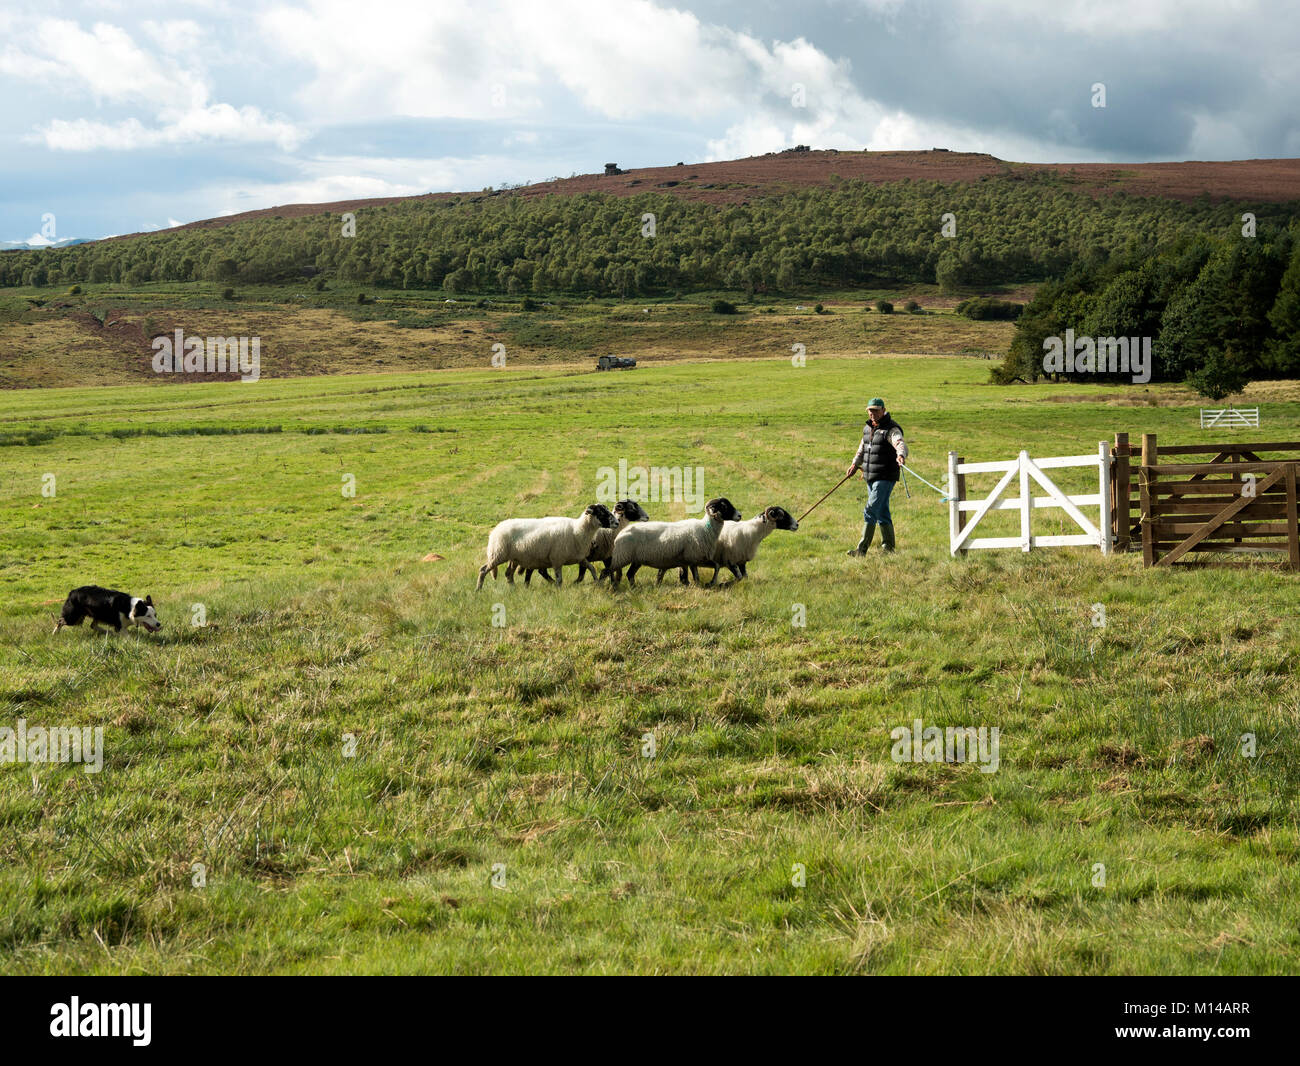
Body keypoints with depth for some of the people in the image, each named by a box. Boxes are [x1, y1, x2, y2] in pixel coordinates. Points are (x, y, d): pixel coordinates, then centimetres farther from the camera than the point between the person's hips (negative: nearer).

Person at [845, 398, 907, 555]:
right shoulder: (868, 428, 13)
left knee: (870, 511, -12)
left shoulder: (891, 429, -12)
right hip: (870, 477, 8)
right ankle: (888, 547, 20)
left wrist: (901, 455, -53)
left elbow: (900, 443, -32)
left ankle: (862, 549, -11)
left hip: (885, 478, -8)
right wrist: (855, 463, 29)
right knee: (881, 513, 13)